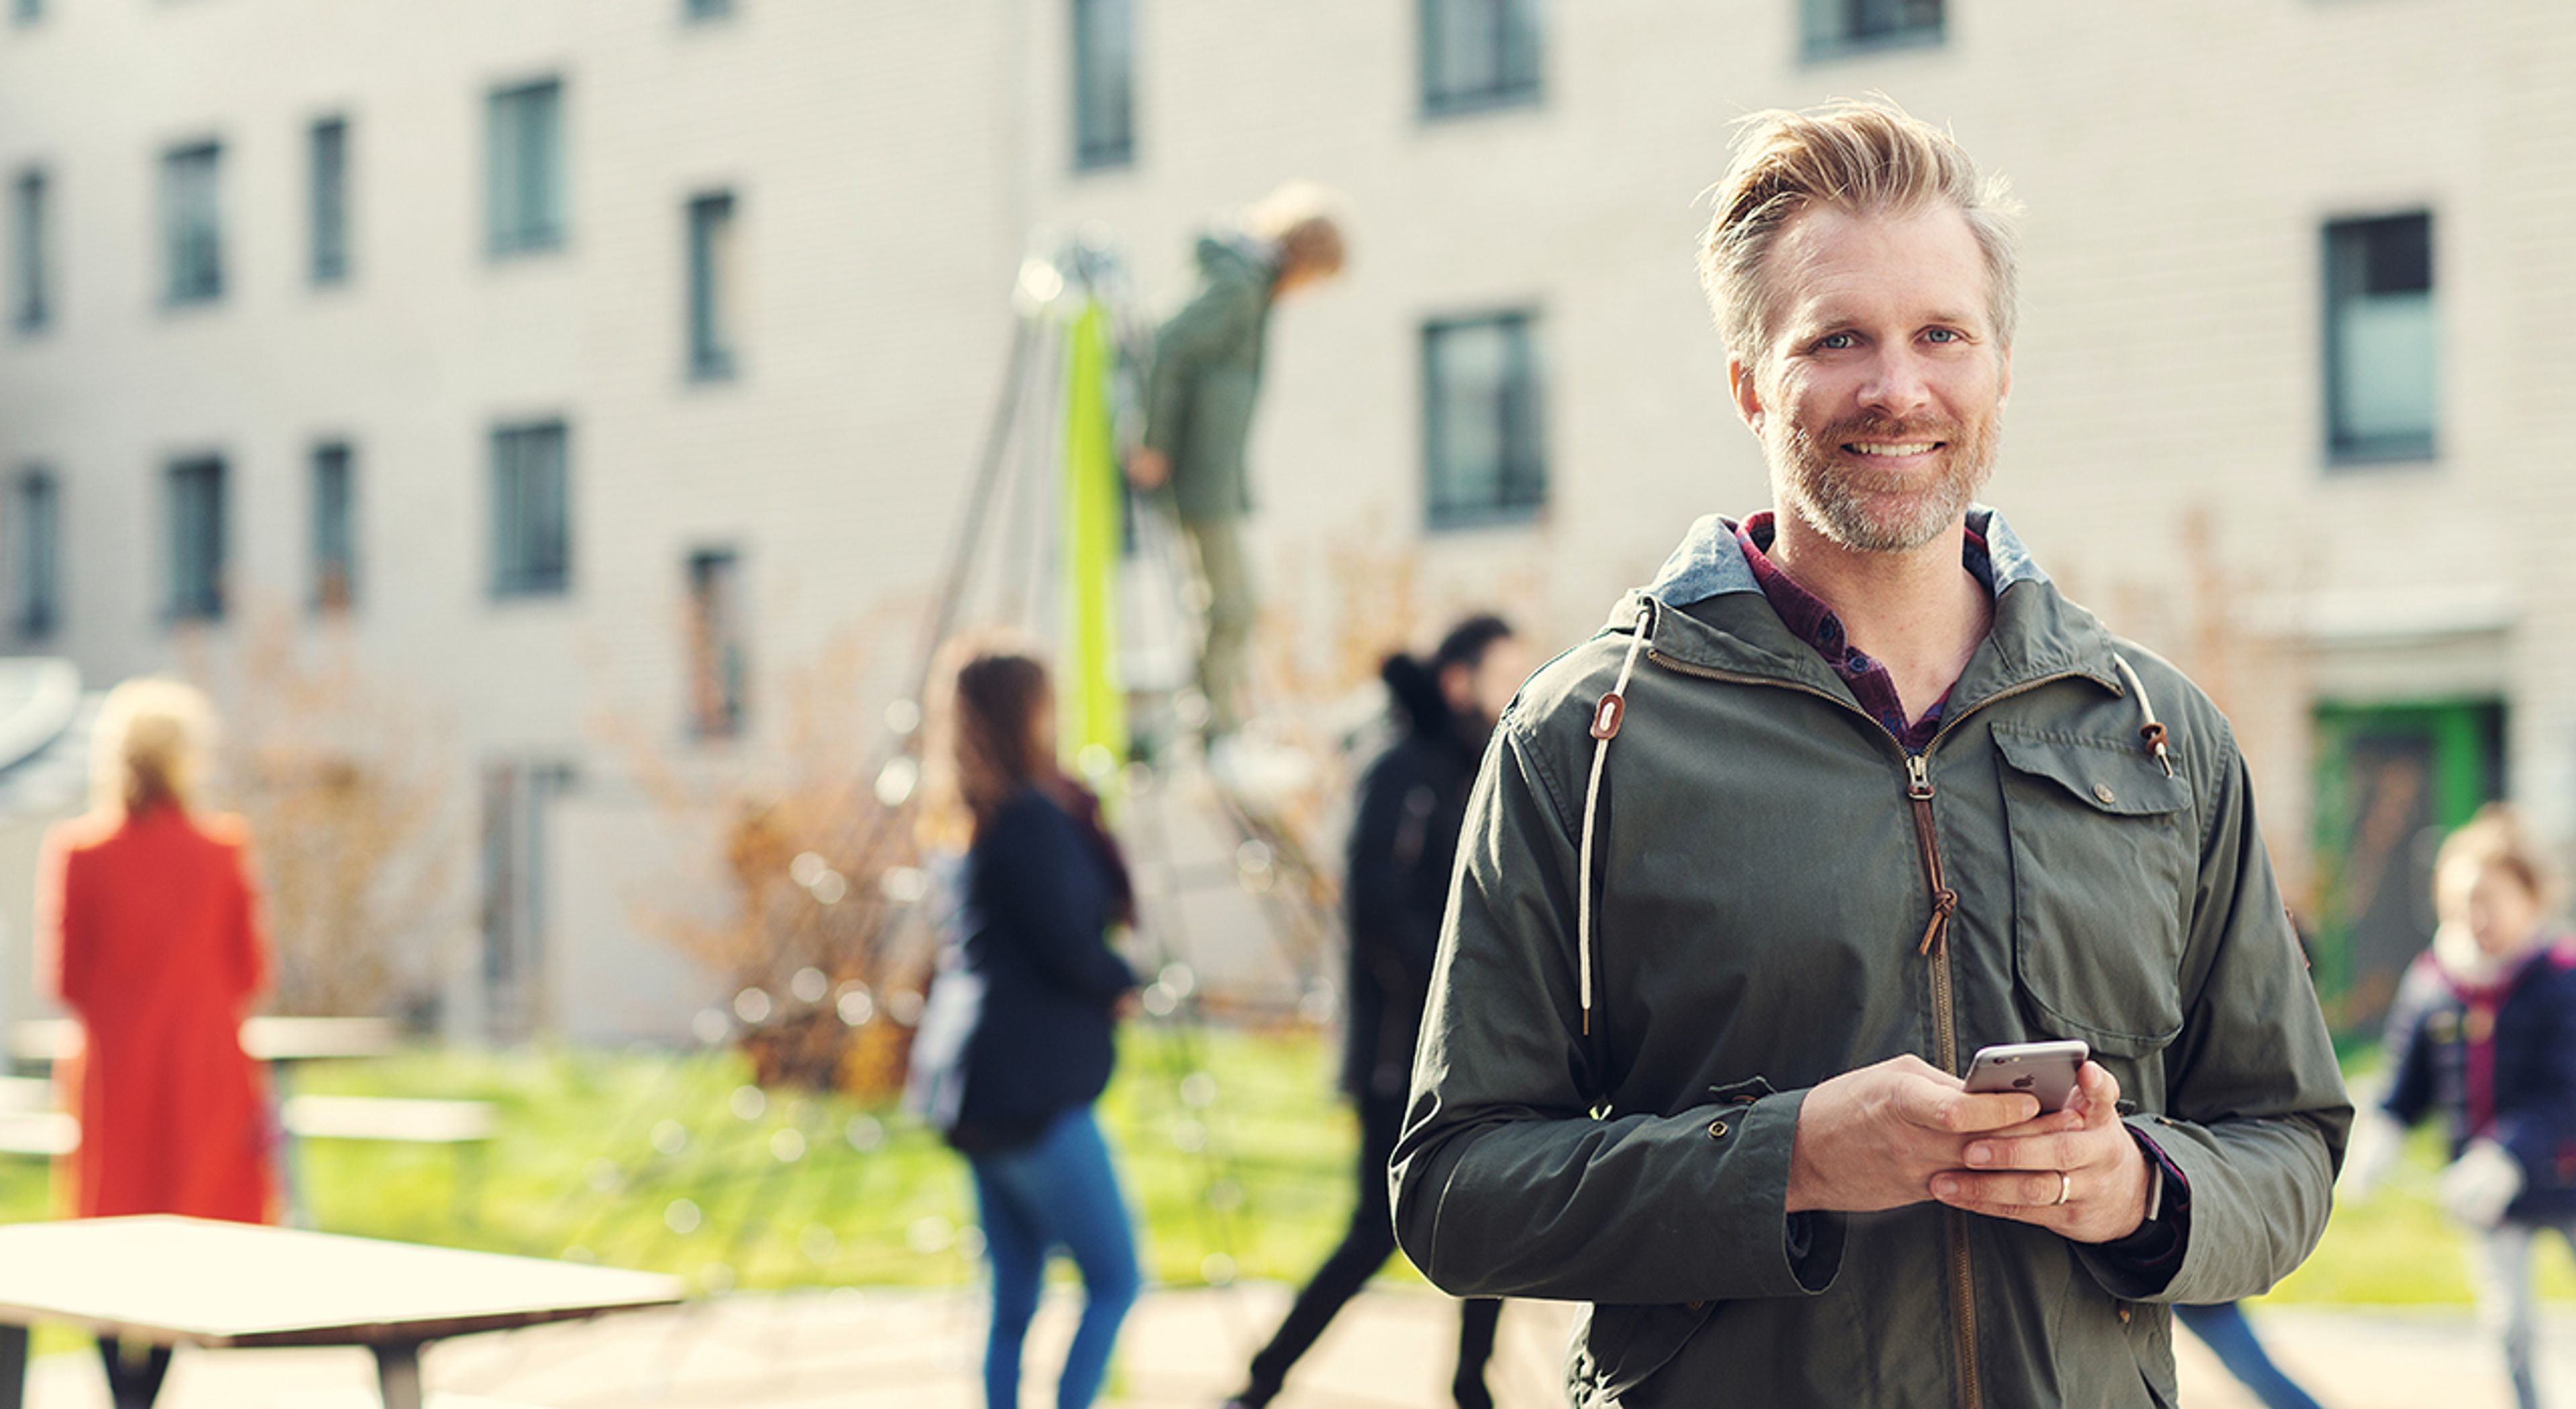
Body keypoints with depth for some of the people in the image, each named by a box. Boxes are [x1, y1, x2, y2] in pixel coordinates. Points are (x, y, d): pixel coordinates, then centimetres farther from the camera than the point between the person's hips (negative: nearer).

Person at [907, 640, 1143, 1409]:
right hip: (1031, 1086, -10)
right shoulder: (1030, 818, -15)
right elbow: (1072, 949, -16)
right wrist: (1126, 980, 1)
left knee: (1014, 1298, 12)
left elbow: (1115, 903, 17)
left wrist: (1081, 808, 8)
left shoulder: (984, 819, 15)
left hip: (981, 1086, 10)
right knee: (1115, 1280, -3)